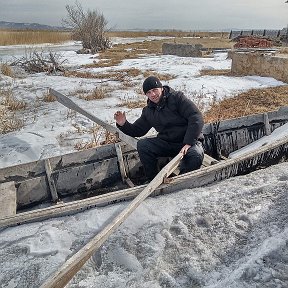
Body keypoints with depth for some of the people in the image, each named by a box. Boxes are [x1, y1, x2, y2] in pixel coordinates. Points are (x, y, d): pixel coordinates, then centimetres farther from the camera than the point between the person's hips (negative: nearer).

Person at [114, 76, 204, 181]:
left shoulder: (177, 97, -8)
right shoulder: (148, 111, 9)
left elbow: (196, 118, -16)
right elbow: (137, 130, 15)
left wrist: (188, 143, -23)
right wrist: (123, 124, -7)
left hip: (189, 141, -4)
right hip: (166, 143, 4)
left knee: (196, 155, -36)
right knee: (142, 145, -17)